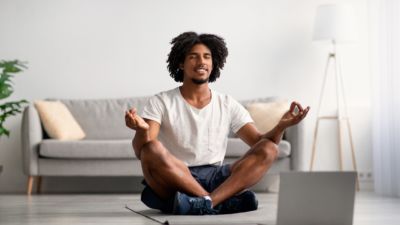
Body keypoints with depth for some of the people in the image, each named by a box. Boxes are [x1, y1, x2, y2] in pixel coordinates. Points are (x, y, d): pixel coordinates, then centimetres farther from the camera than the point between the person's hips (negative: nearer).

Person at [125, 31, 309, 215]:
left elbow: (260, 143, 4)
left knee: (269, 149, -18)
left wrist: (281, 125, -17)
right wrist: (142, 130, -35)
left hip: (214, 179, 3)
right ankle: (224, 202, -33)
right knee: (152, 150, -34)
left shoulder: (228, 105, 12)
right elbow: (141, 151, -11)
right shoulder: (161, 102, 3)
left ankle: (205, 203, -40)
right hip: (172, 184, -3)